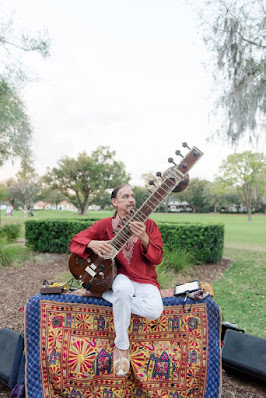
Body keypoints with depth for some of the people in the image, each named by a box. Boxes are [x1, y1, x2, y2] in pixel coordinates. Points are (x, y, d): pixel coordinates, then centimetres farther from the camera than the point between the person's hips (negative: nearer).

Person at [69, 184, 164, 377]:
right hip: (120, 276, -1)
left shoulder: (148, 225, -1)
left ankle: (102, 293, -9)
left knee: (155, 310, -29)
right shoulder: (105, 224, 0)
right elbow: (76, 241, 0)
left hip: (145, 280, 2)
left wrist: (144, 238, -25)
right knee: (123, 289, -38)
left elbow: (157, 258, -7)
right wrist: (92, 244, -23)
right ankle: (122, 346, -16)